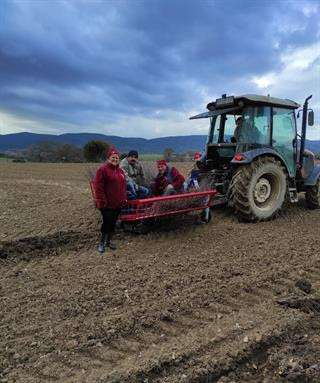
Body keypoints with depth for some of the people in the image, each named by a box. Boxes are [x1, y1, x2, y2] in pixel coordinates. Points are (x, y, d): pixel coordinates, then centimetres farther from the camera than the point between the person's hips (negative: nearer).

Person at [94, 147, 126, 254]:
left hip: (118, 203, 7)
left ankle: (109, 241, 29)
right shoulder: (102, 169, -10)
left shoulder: (120, 171, 13)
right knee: (107, 222, -4)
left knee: (113, 223, 13)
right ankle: (102, 243, 13)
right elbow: (98, 186, -14)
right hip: (107, 203, -6)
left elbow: (123, 186, 18)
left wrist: (124, 198, 12)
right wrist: (101, 200, -17)